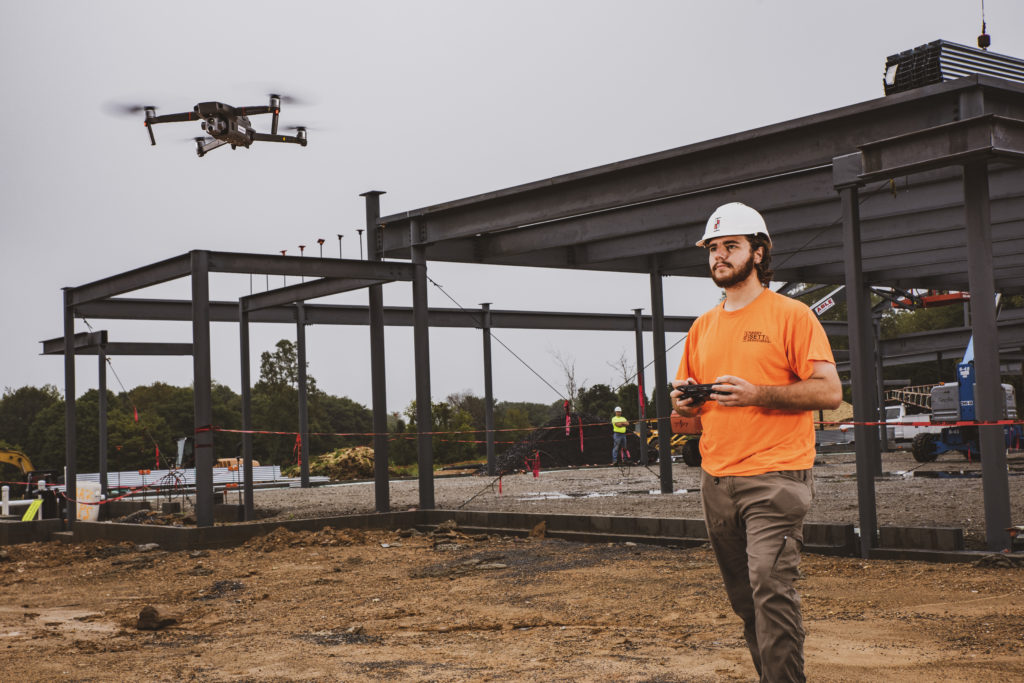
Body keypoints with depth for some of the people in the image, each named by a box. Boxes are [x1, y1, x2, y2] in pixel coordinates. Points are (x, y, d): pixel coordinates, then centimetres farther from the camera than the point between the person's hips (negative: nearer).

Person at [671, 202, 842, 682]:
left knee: (771, 588, -16)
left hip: (774, 477, -6)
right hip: (716, 479, 6)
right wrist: (684, 403, -1)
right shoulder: (703, 327, 16)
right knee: (743, 597, 12)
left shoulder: (791, 315, -2)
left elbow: (829, 391, -9)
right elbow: (686, 396, 24)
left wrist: (757, 394, -19)